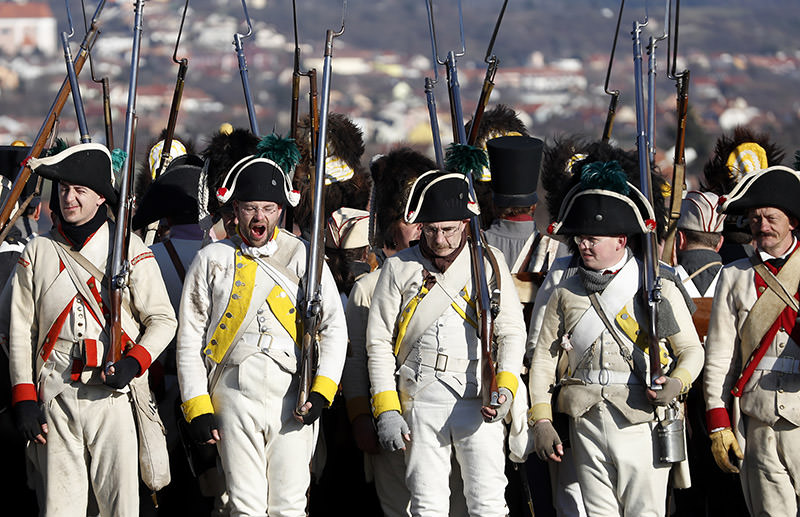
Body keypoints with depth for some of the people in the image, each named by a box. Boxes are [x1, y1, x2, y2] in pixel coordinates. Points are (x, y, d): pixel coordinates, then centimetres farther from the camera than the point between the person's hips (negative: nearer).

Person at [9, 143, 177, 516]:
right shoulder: (38, 252, 9)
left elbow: (163, 319, 5)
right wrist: (24, 398, 2)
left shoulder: (130, 249, 3)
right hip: (55, 398, 2)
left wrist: (133, 363, -12)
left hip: (114, 393, -2)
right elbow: (20, 330, 10)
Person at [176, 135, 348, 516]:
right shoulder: (212, 260, 8)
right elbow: (189, 340, 8)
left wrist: (321, 390, -9)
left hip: (292, 398, 0)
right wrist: (197, 408, 0)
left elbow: (334, 327, 5)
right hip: (234, 396, 0)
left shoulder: (303, 257, 8)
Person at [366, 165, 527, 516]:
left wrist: (504, 388, -11)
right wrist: (386, 410, -1)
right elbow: (379, 342, 7)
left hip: (478, 396, -1)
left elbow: (511, 332, 6)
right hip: (421, 399, 1)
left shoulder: (489, 263, 7)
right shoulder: (399, 269, 7)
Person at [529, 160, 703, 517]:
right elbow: (544, 357, 12)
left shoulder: (659, 290, 1)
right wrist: (541, 420, 4)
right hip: (587, 425, 3)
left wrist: (677, 383, -14)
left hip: (642, 424, -3)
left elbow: (691, 350, 7)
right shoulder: (565, 294, 9)